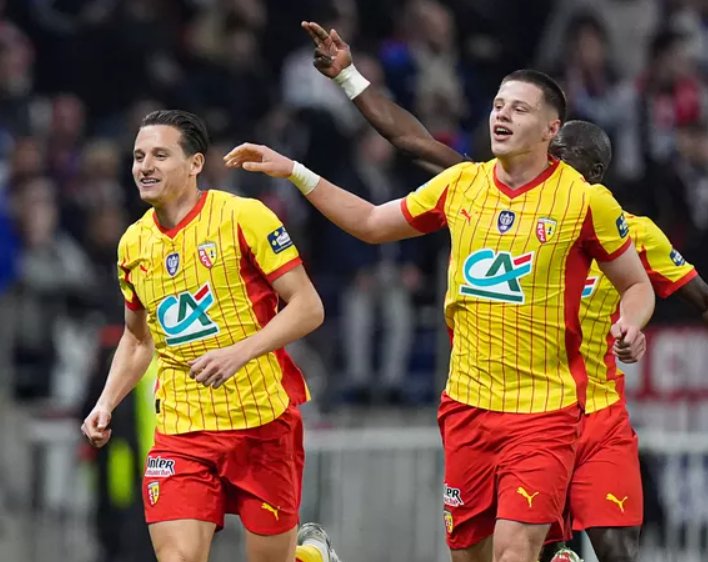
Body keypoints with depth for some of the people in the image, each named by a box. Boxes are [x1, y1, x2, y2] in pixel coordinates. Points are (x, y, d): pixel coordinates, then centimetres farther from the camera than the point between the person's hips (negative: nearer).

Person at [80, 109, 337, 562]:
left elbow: (308, 307, -10)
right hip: (181, 429, 4)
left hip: (263, 421, -3)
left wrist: (240, 352, -22)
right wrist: (107, 403, 8)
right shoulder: (134, 244, 8)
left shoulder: (243, 216, -8)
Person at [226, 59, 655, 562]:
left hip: (544, 411, -5)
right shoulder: (459, 184, 6)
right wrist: (293, 173, 15)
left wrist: (630, 325, -18)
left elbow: (637, 285, 4)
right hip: (467, 403, 5)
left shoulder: (586, 200, -6)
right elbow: (371, 224, 19)